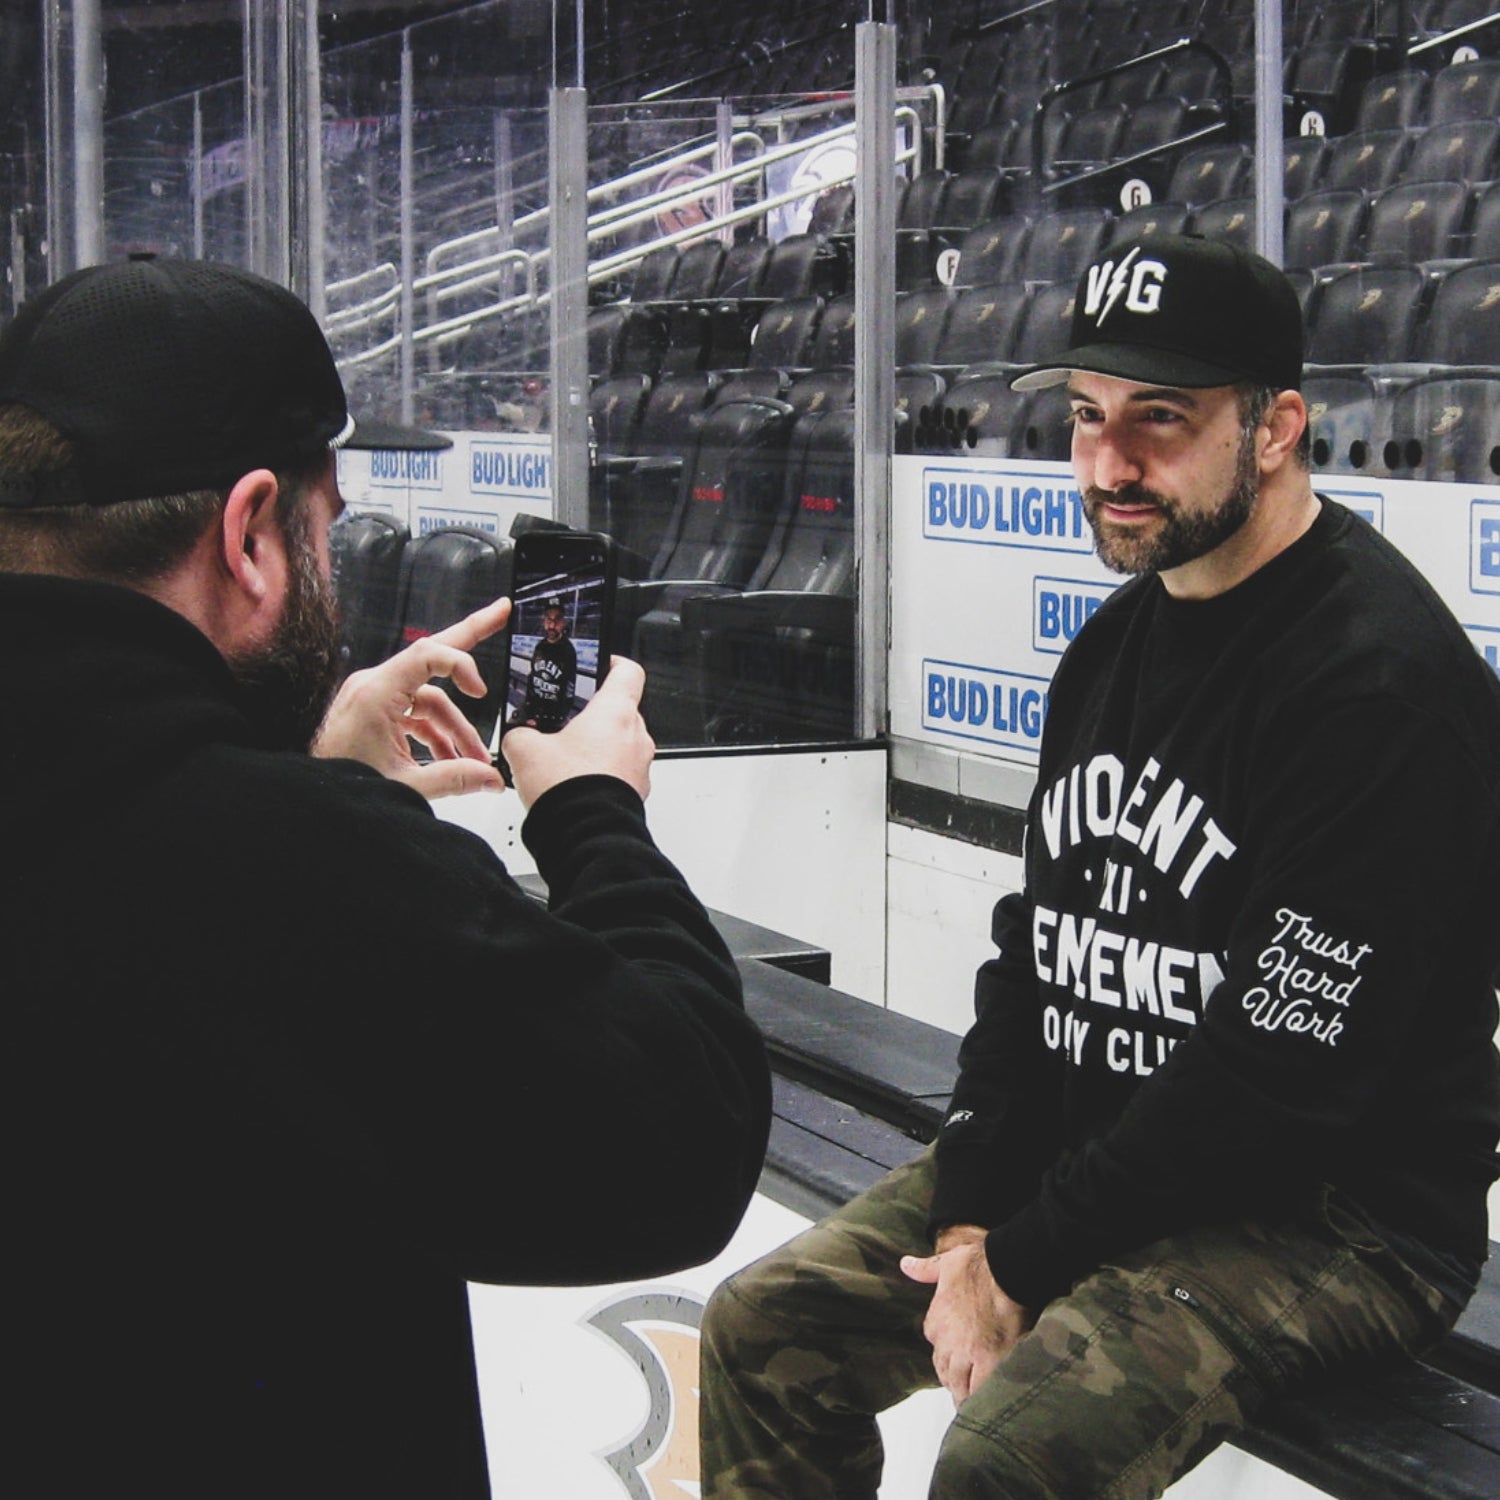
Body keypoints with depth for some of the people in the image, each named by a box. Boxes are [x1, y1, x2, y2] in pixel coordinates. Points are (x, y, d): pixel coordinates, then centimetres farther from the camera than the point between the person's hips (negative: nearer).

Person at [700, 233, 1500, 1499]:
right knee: (767, 1331, 3)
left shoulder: (1380, 681, -21)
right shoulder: (1119, 641, 9)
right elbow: (1040, 945, 11)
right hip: (1087, 1158, 9)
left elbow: (1281, 1071, -24)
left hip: (1332, 1215, -9)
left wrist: (1028, 1261, -16)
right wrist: (971, 1221, -2)